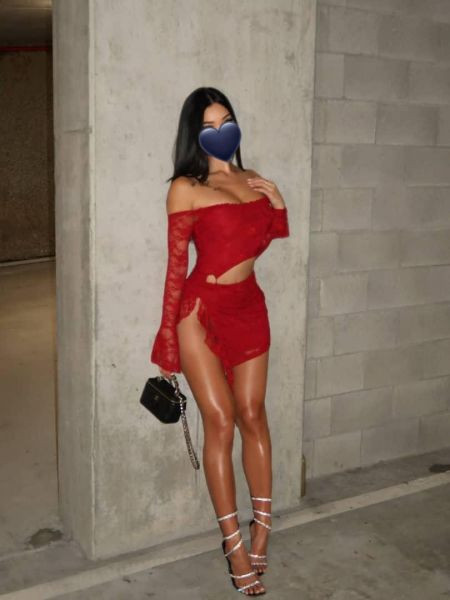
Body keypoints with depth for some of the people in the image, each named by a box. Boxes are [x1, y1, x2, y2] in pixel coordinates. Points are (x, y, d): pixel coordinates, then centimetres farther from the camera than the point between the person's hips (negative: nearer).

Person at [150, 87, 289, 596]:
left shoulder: (253, 181, 11)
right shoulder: (185, 189, -5)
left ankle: (261, 525, 21)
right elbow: (176, 266, -6)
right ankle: (234, 544, 9)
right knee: (220, 422, -1)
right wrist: (167, 340, -7)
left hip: (250, 308, 5)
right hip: (202, 310, -4)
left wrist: (278, 203, 4)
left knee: (252, 415, 7)